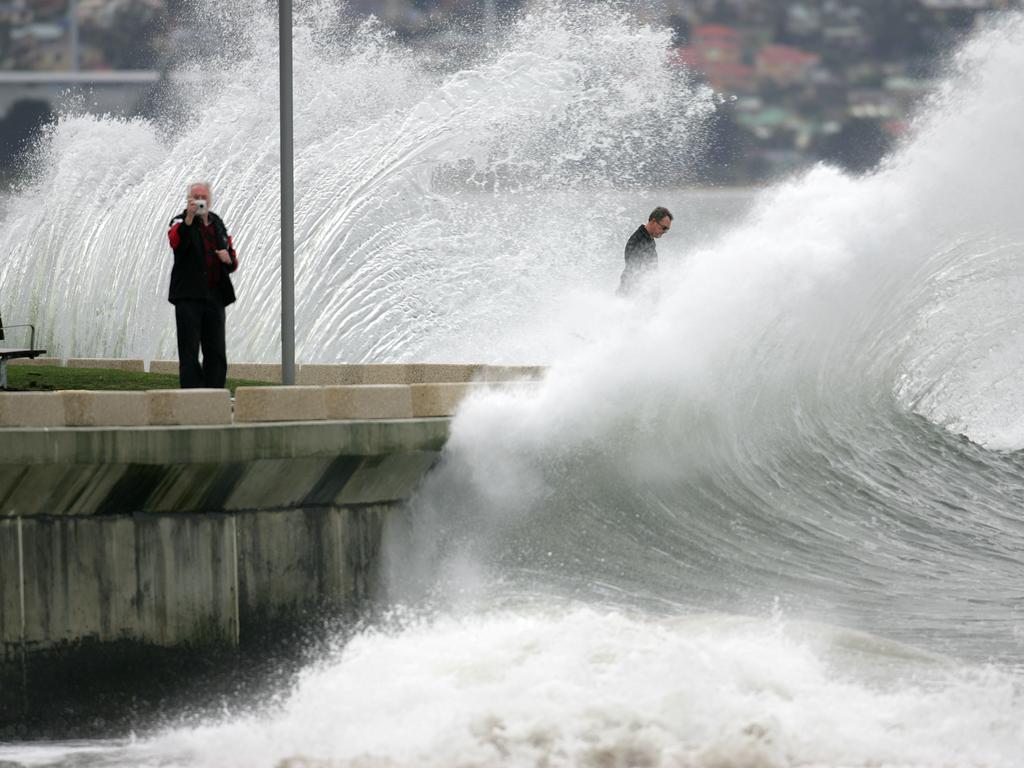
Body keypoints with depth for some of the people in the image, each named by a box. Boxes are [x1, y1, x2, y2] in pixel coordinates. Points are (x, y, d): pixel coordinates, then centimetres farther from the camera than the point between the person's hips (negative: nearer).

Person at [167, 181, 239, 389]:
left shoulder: (217, 225, 17)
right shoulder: (182, 222, 1)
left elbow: (233, 263, 23)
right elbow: (175, 240, -24)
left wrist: (229, 259, -1)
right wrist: (189, 218, -38)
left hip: (214, 297, 5)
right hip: (188, 298, -5)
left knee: (216, 354, 6)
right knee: (189, 353, -6)